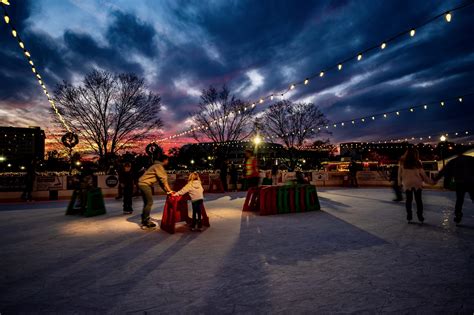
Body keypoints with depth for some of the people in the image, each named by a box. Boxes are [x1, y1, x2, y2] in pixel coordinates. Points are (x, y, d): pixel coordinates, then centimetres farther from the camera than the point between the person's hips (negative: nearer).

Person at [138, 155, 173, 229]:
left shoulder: (158, 166, 19)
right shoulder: (159, 166, -12)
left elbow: (160, 181, 16)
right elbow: (164, 179, -18)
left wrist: (166, 190, 9)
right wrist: (169, 190, -17)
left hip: (143, 184, 10)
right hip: (145, 184, -10)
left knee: (147, 202, 14)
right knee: (149, 202, -7)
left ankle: (144, 220, 21)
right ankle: (146, 222, -2)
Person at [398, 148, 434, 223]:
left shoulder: (403, 163, -2)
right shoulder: (417, 163, -5)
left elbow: (400, 173, 2)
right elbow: (423, 174, 0)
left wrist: (400, 182, 12)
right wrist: (431, 181, 10)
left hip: (407, 184, 1)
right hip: (417, 184, -1)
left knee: (409, 200, 9)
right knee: (418, 200, 8)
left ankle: (409, 217, 12)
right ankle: (420, 217, 11)